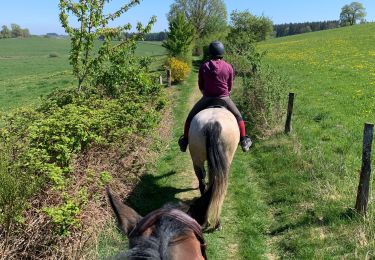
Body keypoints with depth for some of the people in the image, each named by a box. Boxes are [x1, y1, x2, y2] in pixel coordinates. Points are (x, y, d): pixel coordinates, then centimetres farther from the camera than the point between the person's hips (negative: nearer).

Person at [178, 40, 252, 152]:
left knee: (190, 117, 19)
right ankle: (243, 140, 22)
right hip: (224, 99, 0)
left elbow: (201, 86, 4)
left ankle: (185, 140, 23)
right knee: (238, 116, 22)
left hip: (207, 99, 0)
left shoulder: (204, 66, -5)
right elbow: (230, 86, 4)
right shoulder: (228, 67, -4)